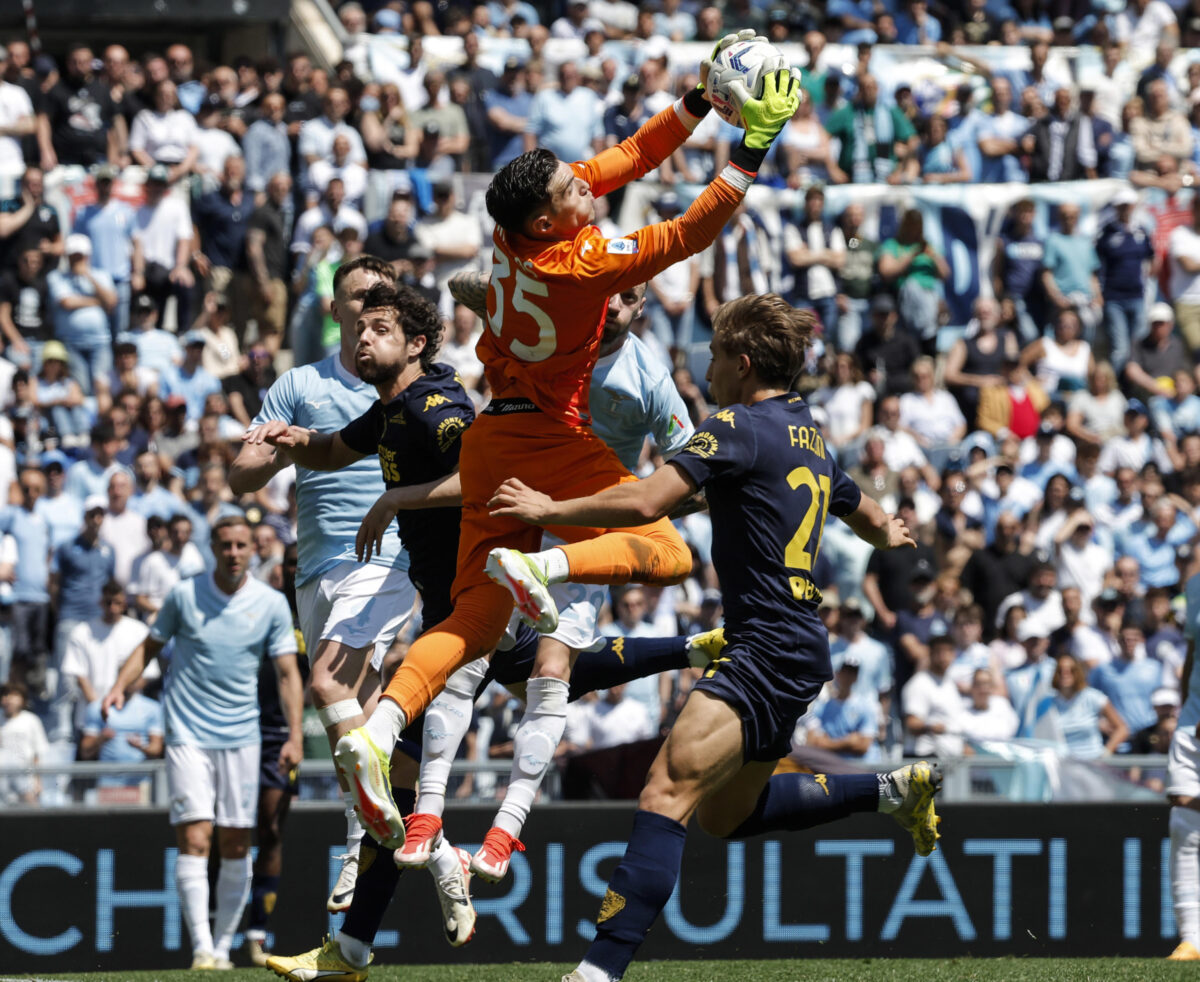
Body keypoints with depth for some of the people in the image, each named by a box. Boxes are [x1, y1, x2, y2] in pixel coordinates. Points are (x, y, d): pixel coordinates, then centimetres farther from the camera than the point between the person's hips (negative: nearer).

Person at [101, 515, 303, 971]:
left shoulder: (272, 604, 2)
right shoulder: (183, 595, 1)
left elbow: (287, 673, 2)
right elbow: (150, 646, 12)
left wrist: (294, 736, -8)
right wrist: (120, 686, -4)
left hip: (241, 739, 2)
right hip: (188, 736, -2)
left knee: (236, 846, 4)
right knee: (195, 840, -13)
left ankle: (223, 946, 16)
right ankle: (201, 948, -18)